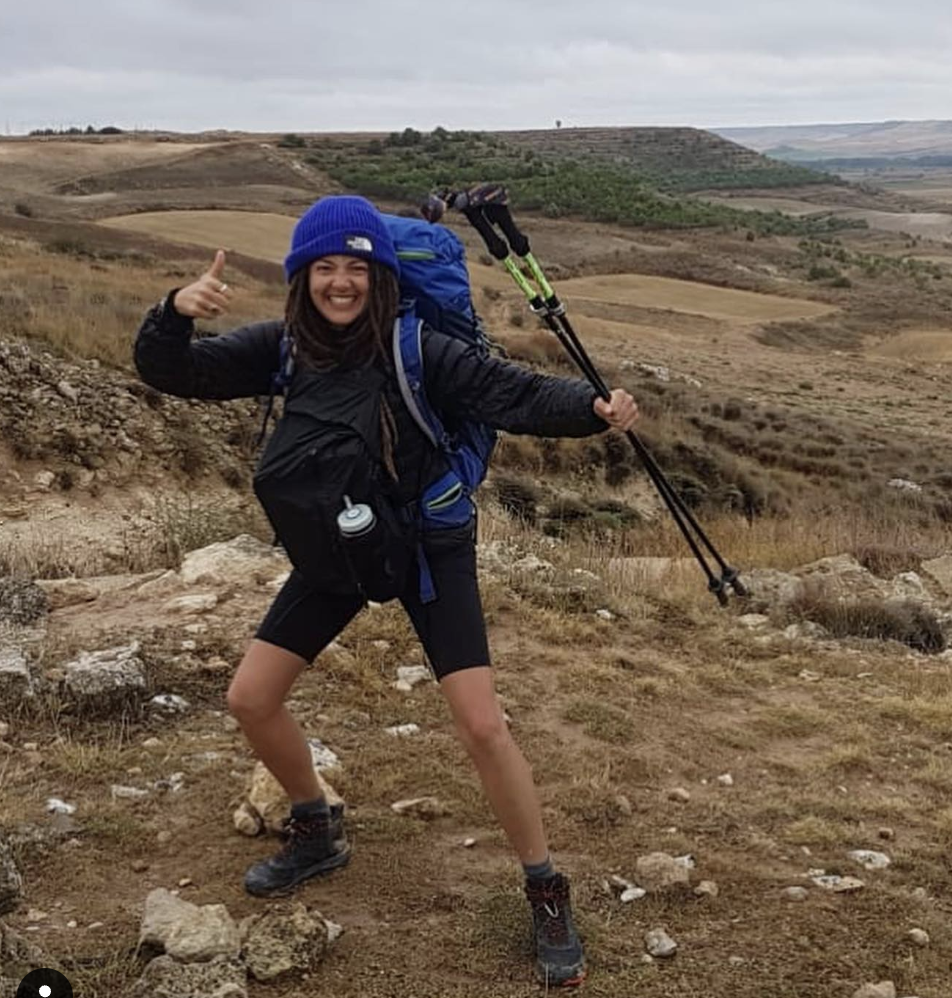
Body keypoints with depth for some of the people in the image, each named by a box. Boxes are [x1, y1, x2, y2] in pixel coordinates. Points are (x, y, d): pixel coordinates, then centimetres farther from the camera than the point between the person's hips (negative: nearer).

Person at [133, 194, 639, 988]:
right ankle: (318, 833, 31)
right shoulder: (283, 349, -9)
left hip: (429, 543, -4)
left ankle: (548, 893, 7)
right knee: (251, 698, 5)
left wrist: (592, 406, -46)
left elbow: (515, 395, -27)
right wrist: (176, 312, -32)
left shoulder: (420, 350, -21)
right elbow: (169, 373, -11)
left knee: (482, 723, -13)